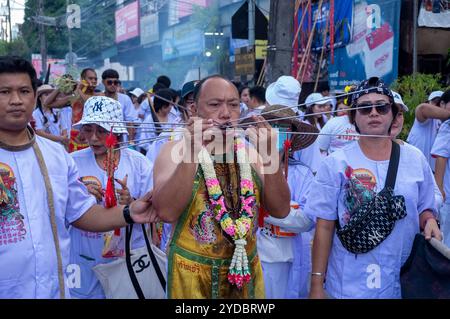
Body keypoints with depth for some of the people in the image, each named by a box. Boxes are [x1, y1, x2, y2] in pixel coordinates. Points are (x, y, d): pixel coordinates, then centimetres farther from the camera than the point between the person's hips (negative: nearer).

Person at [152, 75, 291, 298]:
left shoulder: (248, 152, 1)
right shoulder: (175, 151, -9)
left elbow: (280, 210, -8)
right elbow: (166, 212, -24)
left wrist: (269, 158, -21)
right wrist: (191, 154, -33)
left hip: (246, 269, 4)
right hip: (192, 274, -3)